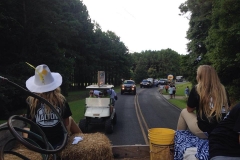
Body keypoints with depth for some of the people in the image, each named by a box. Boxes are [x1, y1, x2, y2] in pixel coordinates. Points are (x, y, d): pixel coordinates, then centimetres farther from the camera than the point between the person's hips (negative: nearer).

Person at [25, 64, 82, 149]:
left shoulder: (31, 101, -16)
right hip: (58, 142, 0)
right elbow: (66, 123, -2)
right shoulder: (61, 100, -14)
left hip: (35, 144, 0)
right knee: (70, 119, 24)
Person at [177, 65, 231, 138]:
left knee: (184, 112, 18)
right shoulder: (223, 89, 2)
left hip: (204, 132, -5)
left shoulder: (196, 89, -9)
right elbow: (227, 108, 16)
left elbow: (189, 109, 2)